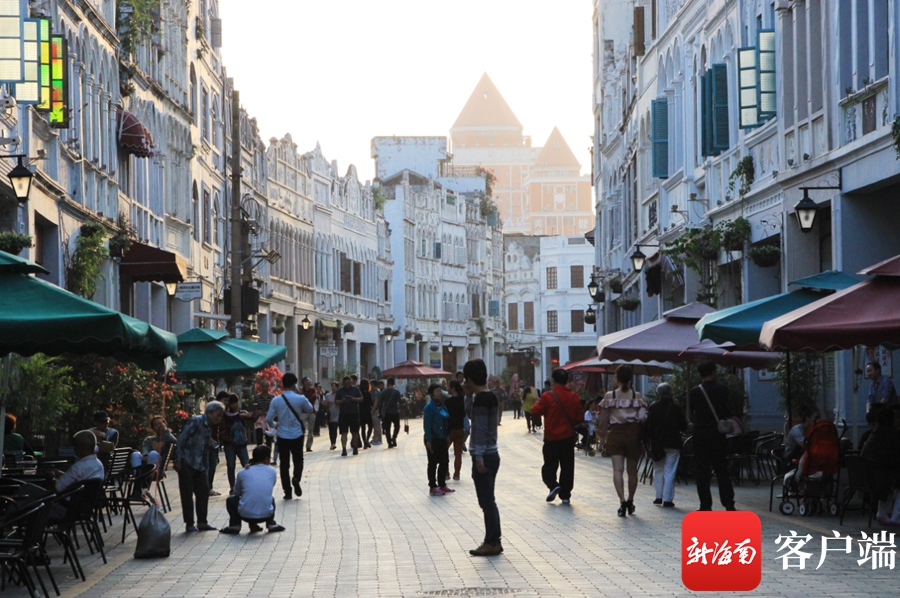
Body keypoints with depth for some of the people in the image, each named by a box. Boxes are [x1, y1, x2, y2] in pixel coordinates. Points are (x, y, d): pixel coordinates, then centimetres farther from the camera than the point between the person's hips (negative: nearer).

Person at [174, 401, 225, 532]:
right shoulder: (196, 421, -11)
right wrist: (178, 460, -17)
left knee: (203, 491, 6)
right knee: (187, 493, -2)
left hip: (199, 465, 8)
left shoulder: (208, 427, 14)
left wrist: (205, 466, 10)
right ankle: (189, 524, 3)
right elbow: (182, 438, -15)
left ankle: (202, 522, 13)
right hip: (186, 462, -8)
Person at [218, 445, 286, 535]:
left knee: (230, 500, 27)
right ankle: (271, 525, 18)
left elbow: (237, 493, 18)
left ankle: (235, 526, 11)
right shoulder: (272, 471, 6)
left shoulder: (242, 473, 3)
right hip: (266, 515, 1)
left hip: (245, 515, -1)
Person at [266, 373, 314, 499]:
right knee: (298, 459, 15)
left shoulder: (276, 400, -7)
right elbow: (310, 409, 10)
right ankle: (296, 477, -15)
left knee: (284, 463, 7)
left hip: (282, 436, 1)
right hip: (297, 436, -1)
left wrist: (274, 425, 19)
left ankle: (287, 492, 6)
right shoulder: (300, 399, -10)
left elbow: (269, 419, -4)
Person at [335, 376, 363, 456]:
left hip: (354, 414, 0)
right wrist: (342, 401, -15)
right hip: (343, 414, 0)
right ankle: (344, 449, -11)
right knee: (344, 433, -7)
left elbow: (361, 399, 4)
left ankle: (355, 448, 19)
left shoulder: (355, 389, 7)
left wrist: (354, 399, -14)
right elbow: (336, 402, 6)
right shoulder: (340, 390, 7)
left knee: (355, 432, 6)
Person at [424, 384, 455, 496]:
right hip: (433, 439, -8)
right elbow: (427, 425, -17)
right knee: (433, 463, 0)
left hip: (442, 439, 8)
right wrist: (428, 440, -20)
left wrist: (448, 436, 11)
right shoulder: (430, 407, -14)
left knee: (444, 462, 12)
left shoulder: (442, 405, 10)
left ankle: (442, 485, 23)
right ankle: (432, 488, 8)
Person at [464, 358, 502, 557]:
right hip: (491, 454, 10)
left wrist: (479, 457, -20)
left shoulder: (480, 399, -15)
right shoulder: (491, 396, 12)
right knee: (489, 501, 13)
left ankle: (492, 543, -2)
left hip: (483, 456, -10)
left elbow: (480, 430, -19)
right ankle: (493, 541, 17)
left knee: (486, 501, -5)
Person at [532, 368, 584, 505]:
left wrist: (538, 404, 11)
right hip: (568, 437, 3)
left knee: (549, 465, 10)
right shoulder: (574, 397, -2)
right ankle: (565, 495, 8)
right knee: (567, 466, 8)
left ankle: (553, 485, -15)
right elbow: (580, 417, 3)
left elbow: (536, 411, -8)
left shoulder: (547, 397, -13)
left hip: (551, 438, -2)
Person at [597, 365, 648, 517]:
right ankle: (630, 502, 23)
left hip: (616, 435, -1)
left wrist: (602, 439, 8)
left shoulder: (609, 396, -1)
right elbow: (643, 417, -8)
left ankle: (622, 501, -21)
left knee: (617, 470, -5)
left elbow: (603, 420, 1)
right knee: (632, 470, 13)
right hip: (634, 435, 1)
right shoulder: (637, 396, 0)